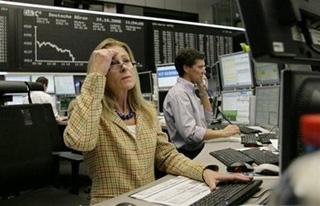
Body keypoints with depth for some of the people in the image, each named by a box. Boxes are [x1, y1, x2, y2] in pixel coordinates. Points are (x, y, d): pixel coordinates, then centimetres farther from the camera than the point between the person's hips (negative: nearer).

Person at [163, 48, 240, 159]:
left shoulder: (189, 90, 11)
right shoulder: (178, 94, -18)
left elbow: (207, 120, 16)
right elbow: (190, 133, -26)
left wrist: (204, 92, 7)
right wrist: (222, 132, -20)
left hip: (200, 148, 9)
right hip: (189, 154, -8)